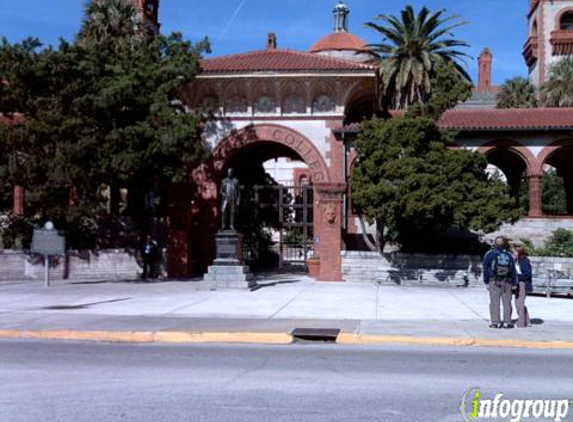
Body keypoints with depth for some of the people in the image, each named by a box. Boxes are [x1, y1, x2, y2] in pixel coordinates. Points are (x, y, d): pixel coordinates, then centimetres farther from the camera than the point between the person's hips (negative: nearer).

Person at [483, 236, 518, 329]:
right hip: (507, 282, 2)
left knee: (495, 302, -2)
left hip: (494, 282, -2)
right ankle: (507, 322, 5)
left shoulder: (489, 255, 0)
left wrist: (486, 282, 4)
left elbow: (485, 269, -1)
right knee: (507, 302, 6)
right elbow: (513, 270, 9)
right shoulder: (509, 255, 8)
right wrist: (514, 283, 12)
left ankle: (496, 322, -4)